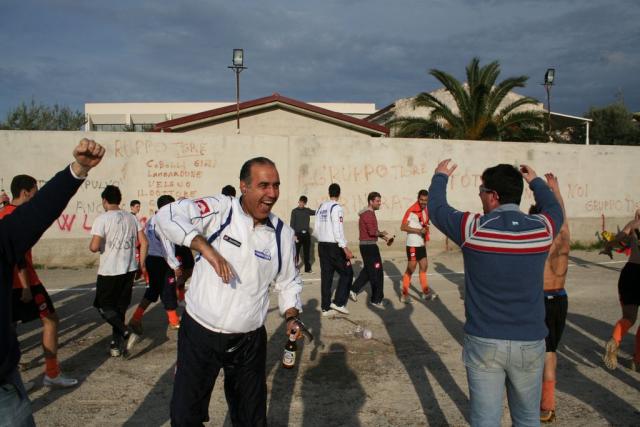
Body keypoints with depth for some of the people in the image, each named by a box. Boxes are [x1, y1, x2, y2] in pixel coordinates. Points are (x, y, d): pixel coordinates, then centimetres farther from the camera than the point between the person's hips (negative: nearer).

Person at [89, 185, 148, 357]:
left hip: (109, 271, -5)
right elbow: (144, 242, 4)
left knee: (104, 306, 8)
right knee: (120, 306, 16)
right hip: (129, 269, 5)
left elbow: (94, 247, -18)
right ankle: (116, 344, 20)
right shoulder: (131, 218, 5)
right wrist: (142, 264, 13)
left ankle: (126, 333, -11)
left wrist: (91, 246, 6)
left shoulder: (102, 219, -12)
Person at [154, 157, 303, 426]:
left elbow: (288, 282, 12)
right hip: (199, 333, -2)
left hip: (249, 342, 3)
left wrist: (291, 316, -3)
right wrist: (206, 248, -31)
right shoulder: (219, 209, -11)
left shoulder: (283, 234, 1)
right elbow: (168, 216, -22)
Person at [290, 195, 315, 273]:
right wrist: (294, 235, -11)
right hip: (298, 234, -4)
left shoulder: (307, 210, 11)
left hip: (306, 234, 4)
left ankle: (307, 268, 16)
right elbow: (292, 224, -3)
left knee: (306, 252, 9)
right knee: (296, 252, -4)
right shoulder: (294, 211, 1)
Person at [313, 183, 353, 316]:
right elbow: (338, 230, -19)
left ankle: (325, 307, 12)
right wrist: (345, 248, -20)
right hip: (333, 246, -7)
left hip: (322, 245, 7)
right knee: (347, 272, 7)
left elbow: (316, 230, 11)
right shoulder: (336, 208, -12)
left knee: (326, 276, 10)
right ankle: (339, 302, 1)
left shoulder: (321, 207, 9)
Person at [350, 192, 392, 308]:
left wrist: (384, 237, 11)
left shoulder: (368, 213, 16)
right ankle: (376, 300, 3)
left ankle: (353, 290, 23)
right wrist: (383, 233, -10)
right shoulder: (369, 214, -16)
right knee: (377, 273, -3)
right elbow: (372, 231, -26)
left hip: (366, 246, 10)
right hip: (369, 246, -10)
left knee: (367, 270, 20)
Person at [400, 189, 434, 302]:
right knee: (411, 269, -2)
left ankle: (425, 292, 25)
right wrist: (418, 230, -24)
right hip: (412, 245, -8)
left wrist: (425, 240, 16)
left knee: (424, 266, 13)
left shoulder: (425, 210, 9)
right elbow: (403, 227, -19)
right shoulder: (412, 210, -16)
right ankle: (404, 294, 7)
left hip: (421, 244, 8)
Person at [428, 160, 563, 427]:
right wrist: (535, 182, 37)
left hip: (484, 343, -2)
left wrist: (440, 177, 24)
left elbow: (435, 207, 6)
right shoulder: (542, 228, -4)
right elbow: (554, 209, 21)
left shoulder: (472, 228, -12)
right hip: (529, 344, 3)